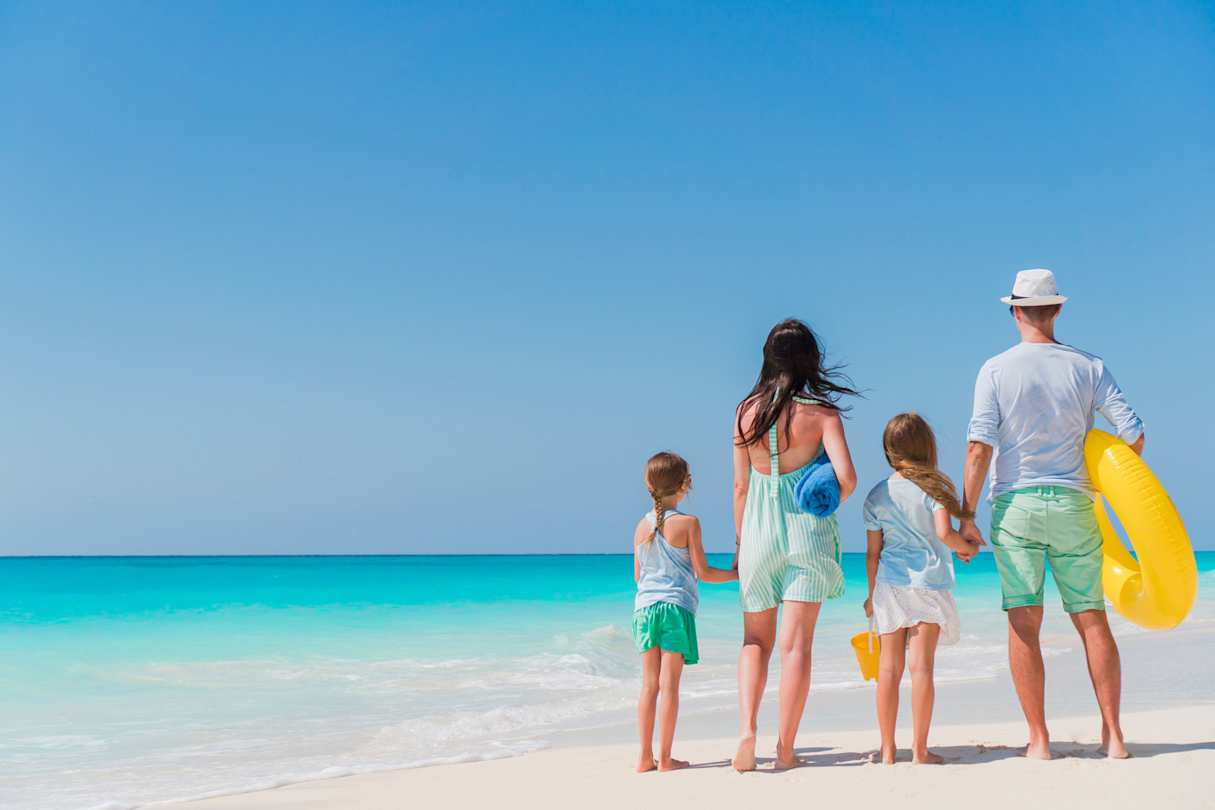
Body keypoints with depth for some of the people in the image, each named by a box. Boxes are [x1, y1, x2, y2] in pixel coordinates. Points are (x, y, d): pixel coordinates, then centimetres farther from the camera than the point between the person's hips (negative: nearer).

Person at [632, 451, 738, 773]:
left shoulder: (642, 526, 8)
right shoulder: (687, 523, -6)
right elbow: (702, 572, -5)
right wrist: (736, 574, 10)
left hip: (644, 607, 5)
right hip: (676, 606, -4)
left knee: (649, 684, 8)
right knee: (669, 684, -1)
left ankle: (645, 757, 9)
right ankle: (665, 758, 3)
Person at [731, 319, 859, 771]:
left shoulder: (746, 411, 0)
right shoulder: (821, 413, -6)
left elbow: (740, 485, 2)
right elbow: (847, 478, -15)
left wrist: (740, 542, 12)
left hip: (758, 532, 2)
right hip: (808, 531, -2)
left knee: (756, 642, 14)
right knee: (796, 644, 3)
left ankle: (747, 729, -4)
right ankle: (785, 749, 5)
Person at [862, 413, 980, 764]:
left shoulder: (876, 496, 6)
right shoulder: (935, 486, -3)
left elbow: (873, 552, 7)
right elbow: (944, 532, -15)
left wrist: (872, 594, 15)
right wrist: (968, 548, 5)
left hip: (889, 585, 2)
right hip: (929, 583, -2)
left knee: (889, 667, 5)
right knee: (921, 664, -2)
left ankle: (888, 749, 9)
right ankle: (920, 750, 1)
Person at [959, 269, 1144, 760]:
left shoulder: (995, 370, -3)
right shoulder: (1088, 367, 3)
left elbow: (980, 447, -10)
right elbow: (1133, 433, 0)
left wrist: (966, 516, -6)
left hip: (1015, 504, -2)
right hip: (1072, 504, 2)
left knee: (1024, 623, 1)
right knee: (1092, 619, 9)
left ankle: (1038, 739, 3)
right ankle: (1113, 735, 10)